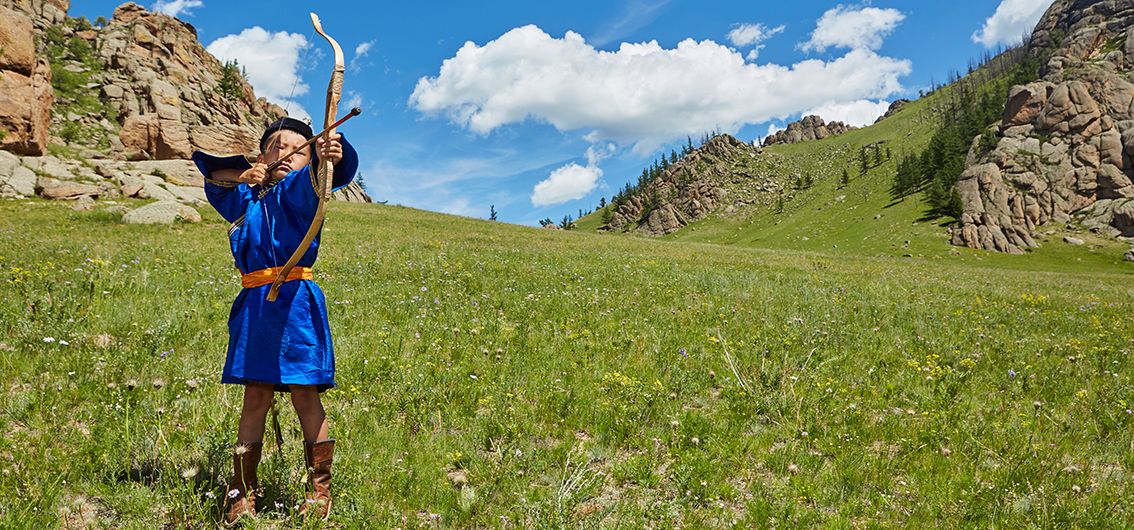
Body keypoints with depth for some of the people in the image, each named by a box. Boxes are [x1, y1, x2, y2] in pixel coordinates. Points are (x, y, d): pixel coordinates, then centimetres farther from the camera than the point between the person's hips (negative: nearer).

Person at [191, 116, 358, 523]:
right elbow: (215, 181, 33)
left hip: (294, 302, -4)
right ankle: (243, 491, 16)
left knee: (304, 395, -1)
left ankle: (319, 489, 10)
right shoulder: (246, 197, 18)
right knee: (255, 398, 7)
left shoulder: (297, 189, 2)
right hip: (255, 305, 5)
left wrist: (330, 156, -44)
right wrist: (243, 175, 11)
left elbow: (314, 180, -20)